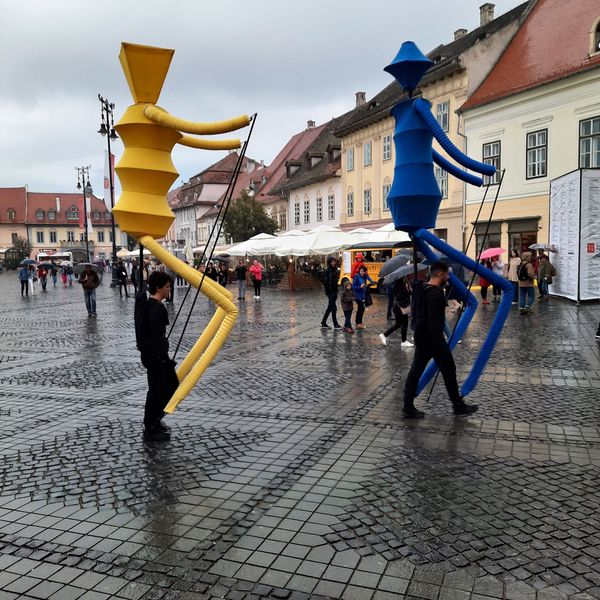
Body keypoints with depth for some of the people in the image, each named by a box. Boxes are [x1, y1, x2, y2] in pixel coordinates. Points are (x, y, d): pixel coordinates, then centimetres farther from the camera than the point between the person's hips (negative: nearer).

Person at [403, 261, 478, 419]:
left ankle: (408, 407, 10)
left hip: (420, 337, 9)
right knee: (448, 370, 6)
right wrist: (440, 345, -24)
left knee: (416, 370, 9)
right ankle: (458, 406, 20)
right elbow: (435, 322, -26)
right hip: (433, 339, -9)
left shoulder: (422, 290, 9)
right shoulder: (436, 294, -21)